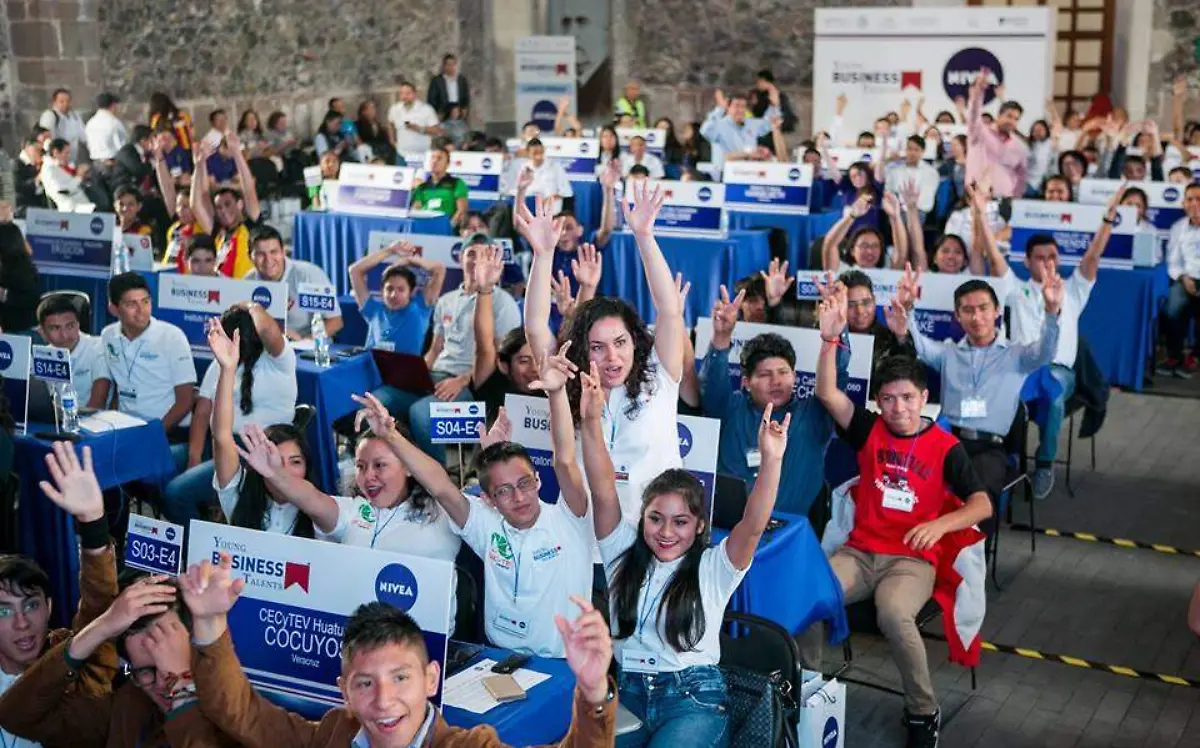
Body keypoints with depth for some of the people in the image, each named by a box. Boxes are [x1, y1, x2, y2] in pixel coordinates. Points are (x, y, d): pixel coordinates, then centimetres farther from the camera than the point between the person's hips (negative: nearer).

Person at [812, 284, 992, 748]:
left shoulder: (946, 447, 0)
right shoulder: (869, 430, 5)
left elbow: (983, 505, -4)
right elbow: (827, 394, -9)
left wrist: (940, 524, -24)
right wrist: (831, 336, -23)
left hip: (913, 559, -3)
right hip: (859, 552, 3)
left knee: (893, 614, -36)